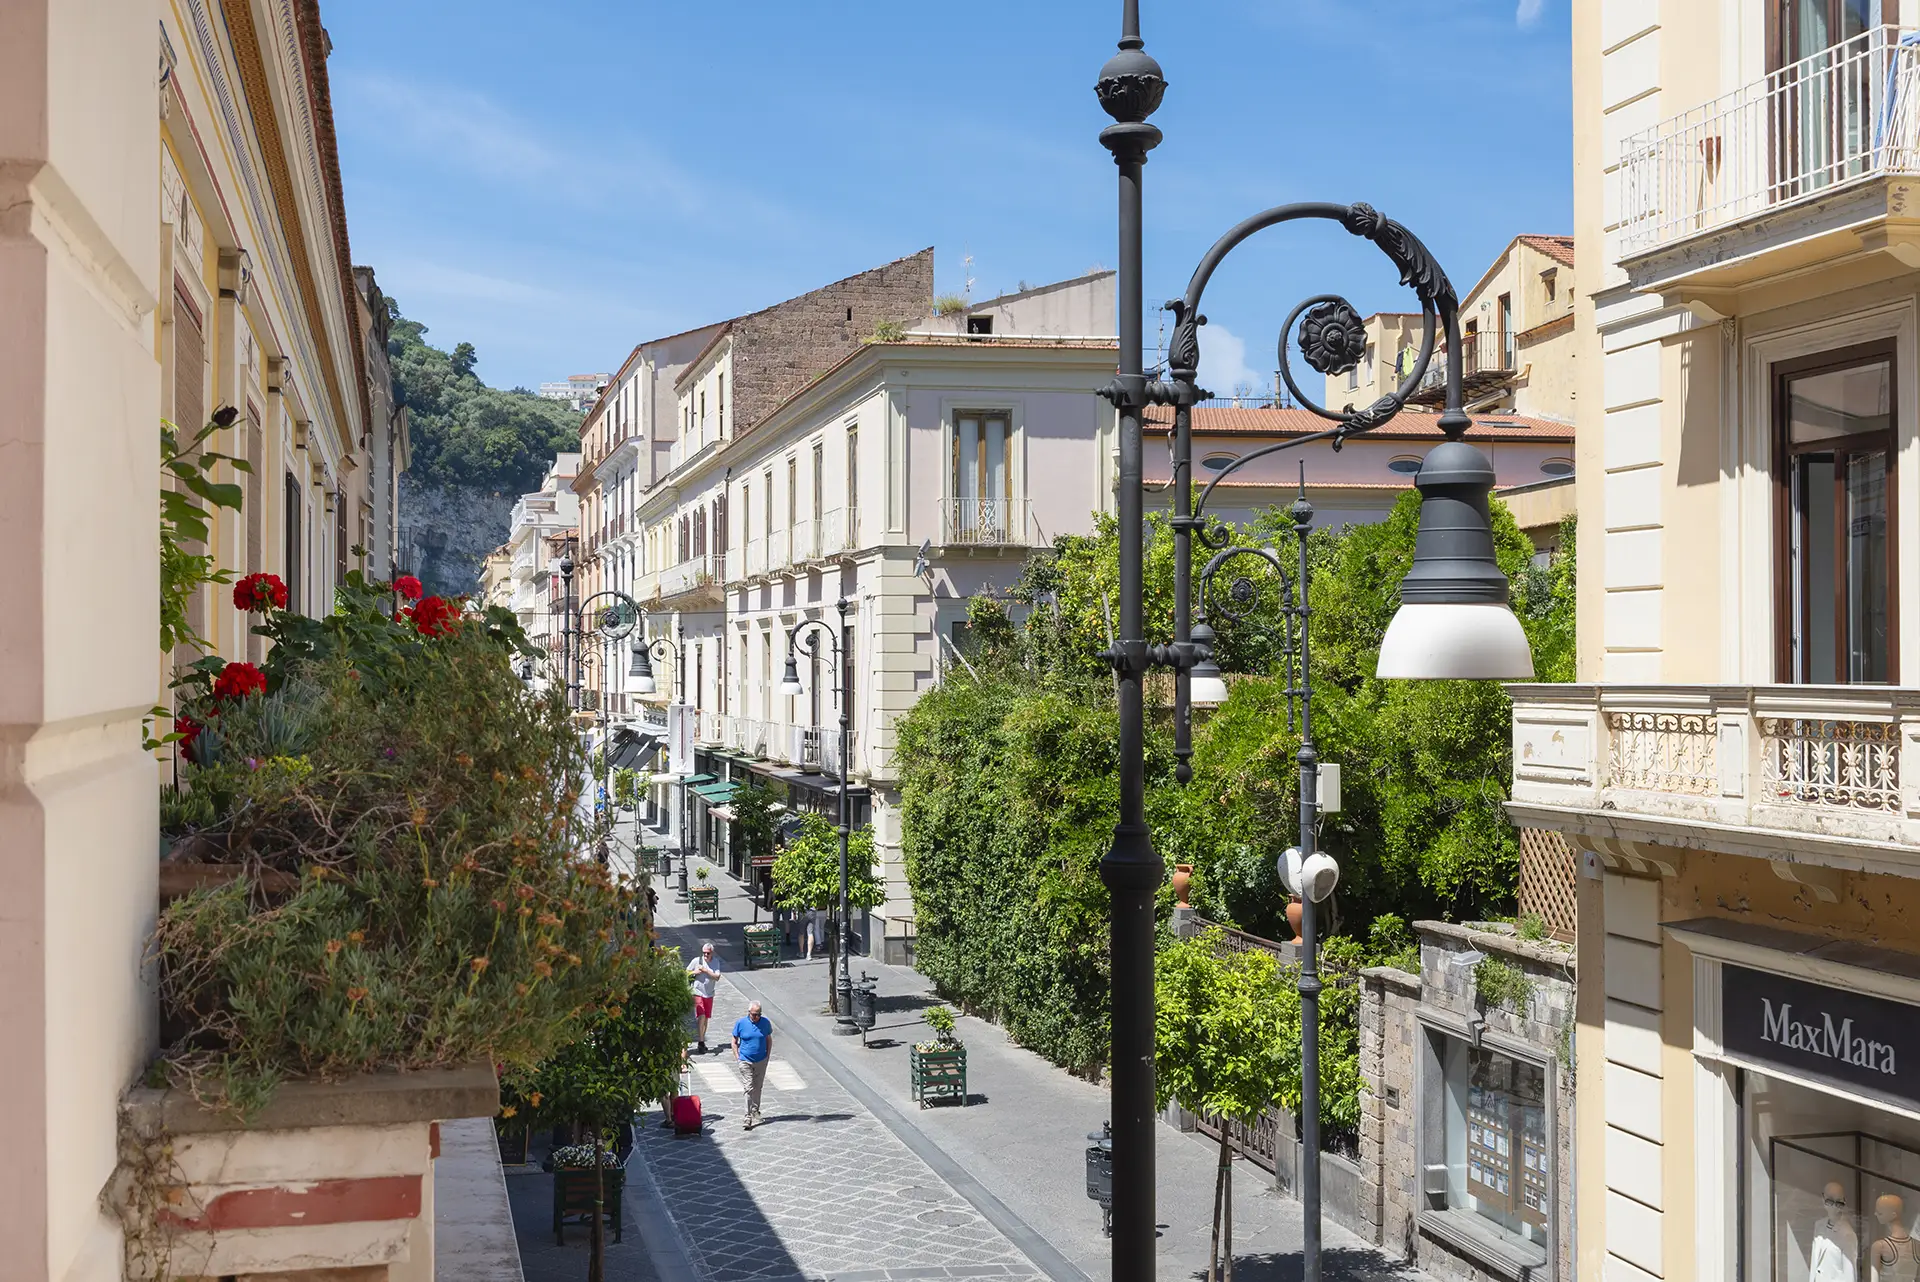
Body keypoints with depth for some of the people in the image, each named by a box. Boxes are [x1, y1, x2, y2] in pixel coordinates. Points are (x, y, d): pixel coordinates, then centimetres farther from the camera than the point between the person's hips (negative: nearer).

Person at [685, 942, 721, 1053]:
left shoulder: (716, 963, 1)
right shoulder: (696, 961, -4)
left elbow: (717, 977, -10)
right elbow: (686, 973, 3)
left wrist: (705, 970, -19)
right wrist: (695, 972, -15)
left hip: (709, 994, 3)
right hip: (697, 993, -3)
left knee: (706, 1018, 11)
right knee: (701, 1017, -14)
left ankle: (702, 1041, 23)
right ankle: (701, 1043, -11)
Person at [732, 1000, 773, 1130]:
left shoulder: (765, 1022, -1)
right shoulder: (740, 1023, -6)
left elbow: (769, 1040, 11)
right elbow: (734, 1042, 2)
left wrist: (767, 1056, 5)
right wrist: (738, 1058, -4)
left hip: (761, 1061, 2)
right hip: (745, 1061, -2)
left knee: (757, 1088, 12)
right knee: (749, 1088, -10)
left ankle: (755, 1113, 27)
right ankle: (749, 1117, -10)